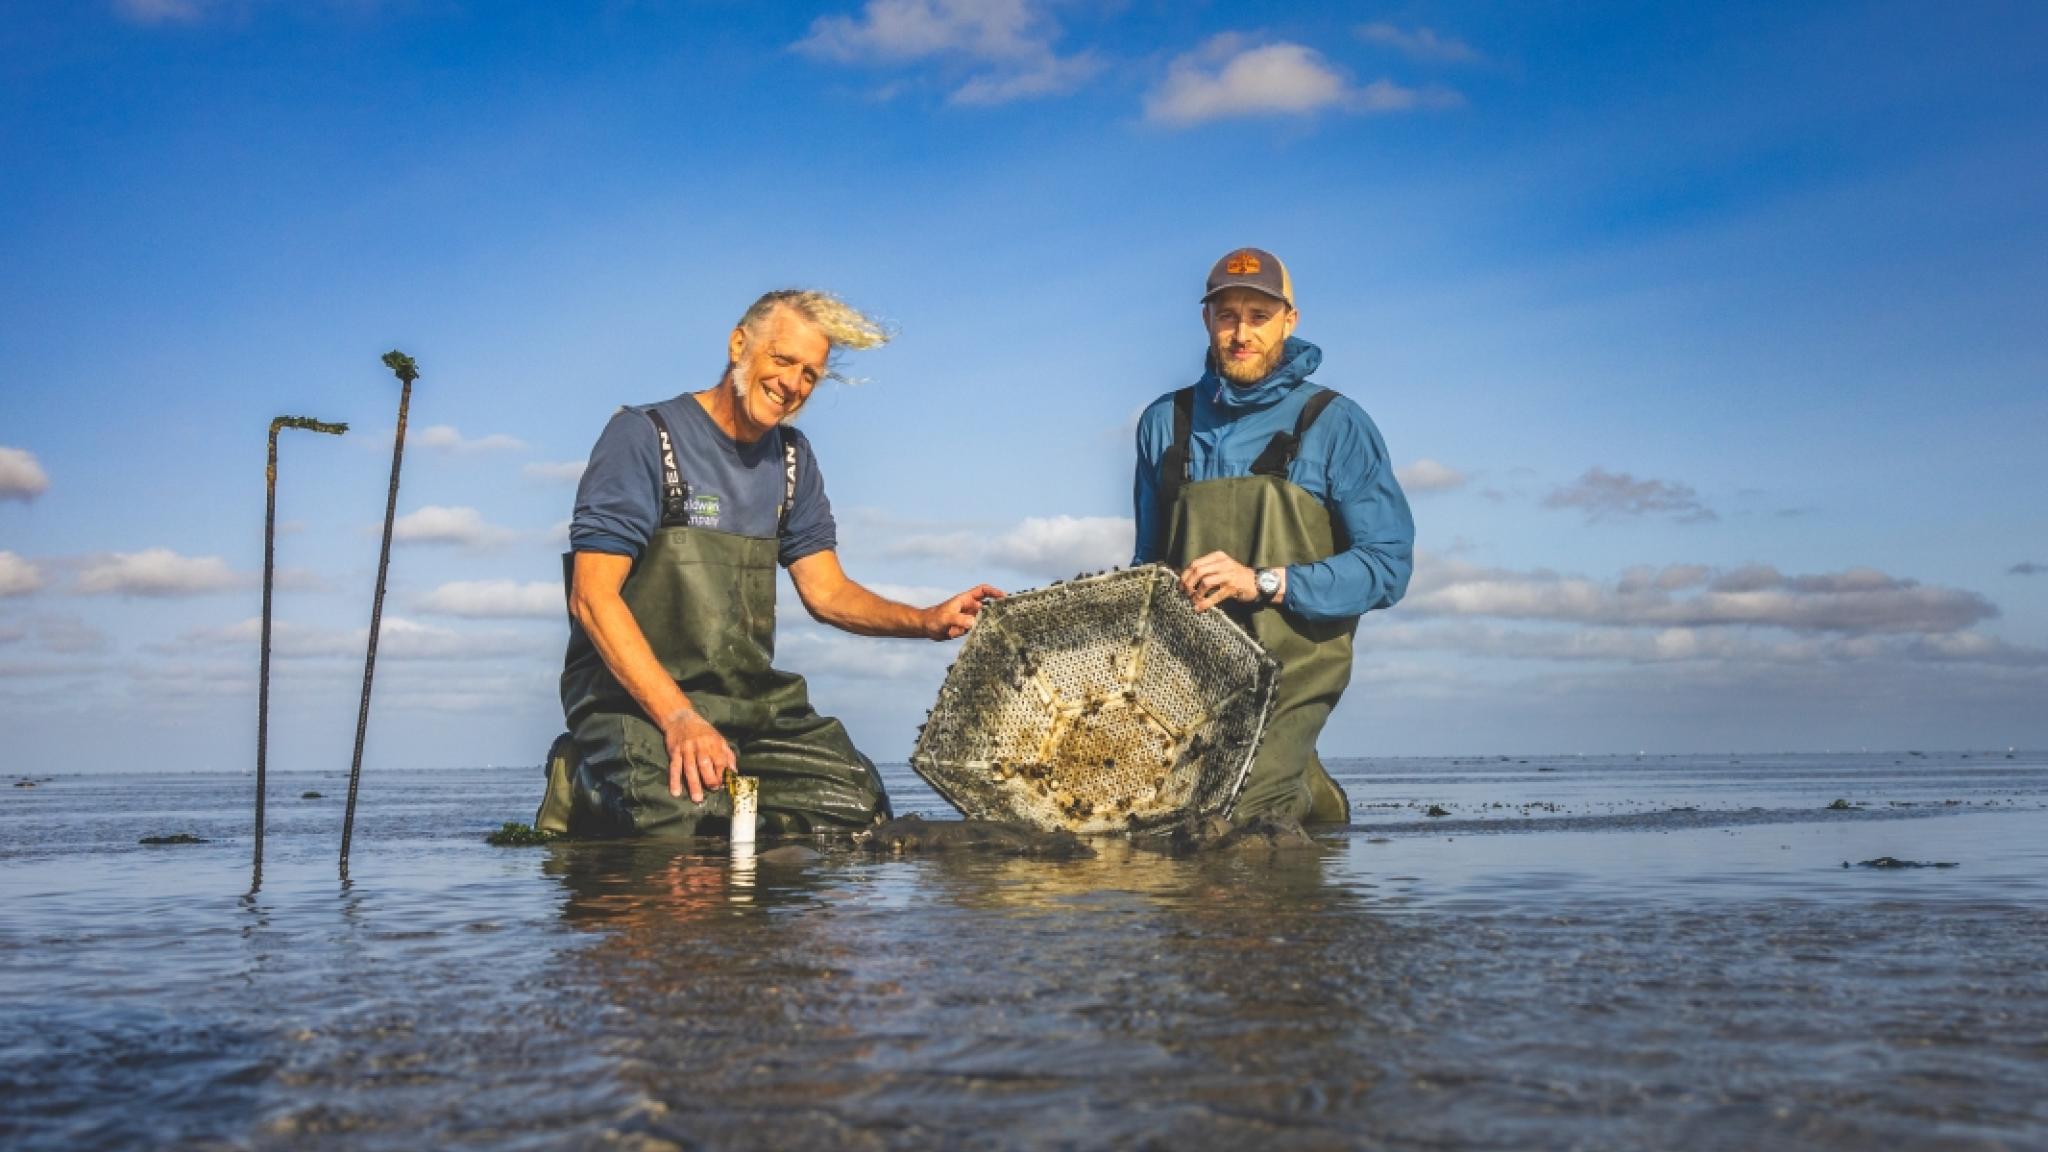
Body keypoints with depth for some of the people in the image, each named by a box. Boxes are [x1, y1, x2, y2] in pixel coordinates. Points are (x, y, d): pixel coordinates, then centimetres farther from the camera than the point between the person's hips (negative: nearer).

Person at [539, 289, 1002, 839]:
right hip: (634, 696, -6)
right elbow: (593, 597, -14)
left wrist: (927, 621, -6)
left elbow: (826, 592, 13)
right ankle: (585, 792, 0)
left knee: (859, 809, -12)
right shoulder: (644, 437, -7)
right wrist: (679, 717, -26)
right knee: (687, 820, -30)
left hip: (752, 699, 6)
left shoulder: (791, 458, 14)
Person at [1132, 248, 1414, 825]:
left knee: (1236, 814, -20)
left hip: (1290, 662, -4)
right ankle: (1299, 781, 20)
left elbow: (1388, 564, -5)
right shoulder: (1165, 421, 12)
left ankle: (1304, 794, 14)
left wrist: (1265, 582, -17)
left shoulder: (1335, 424, 1)